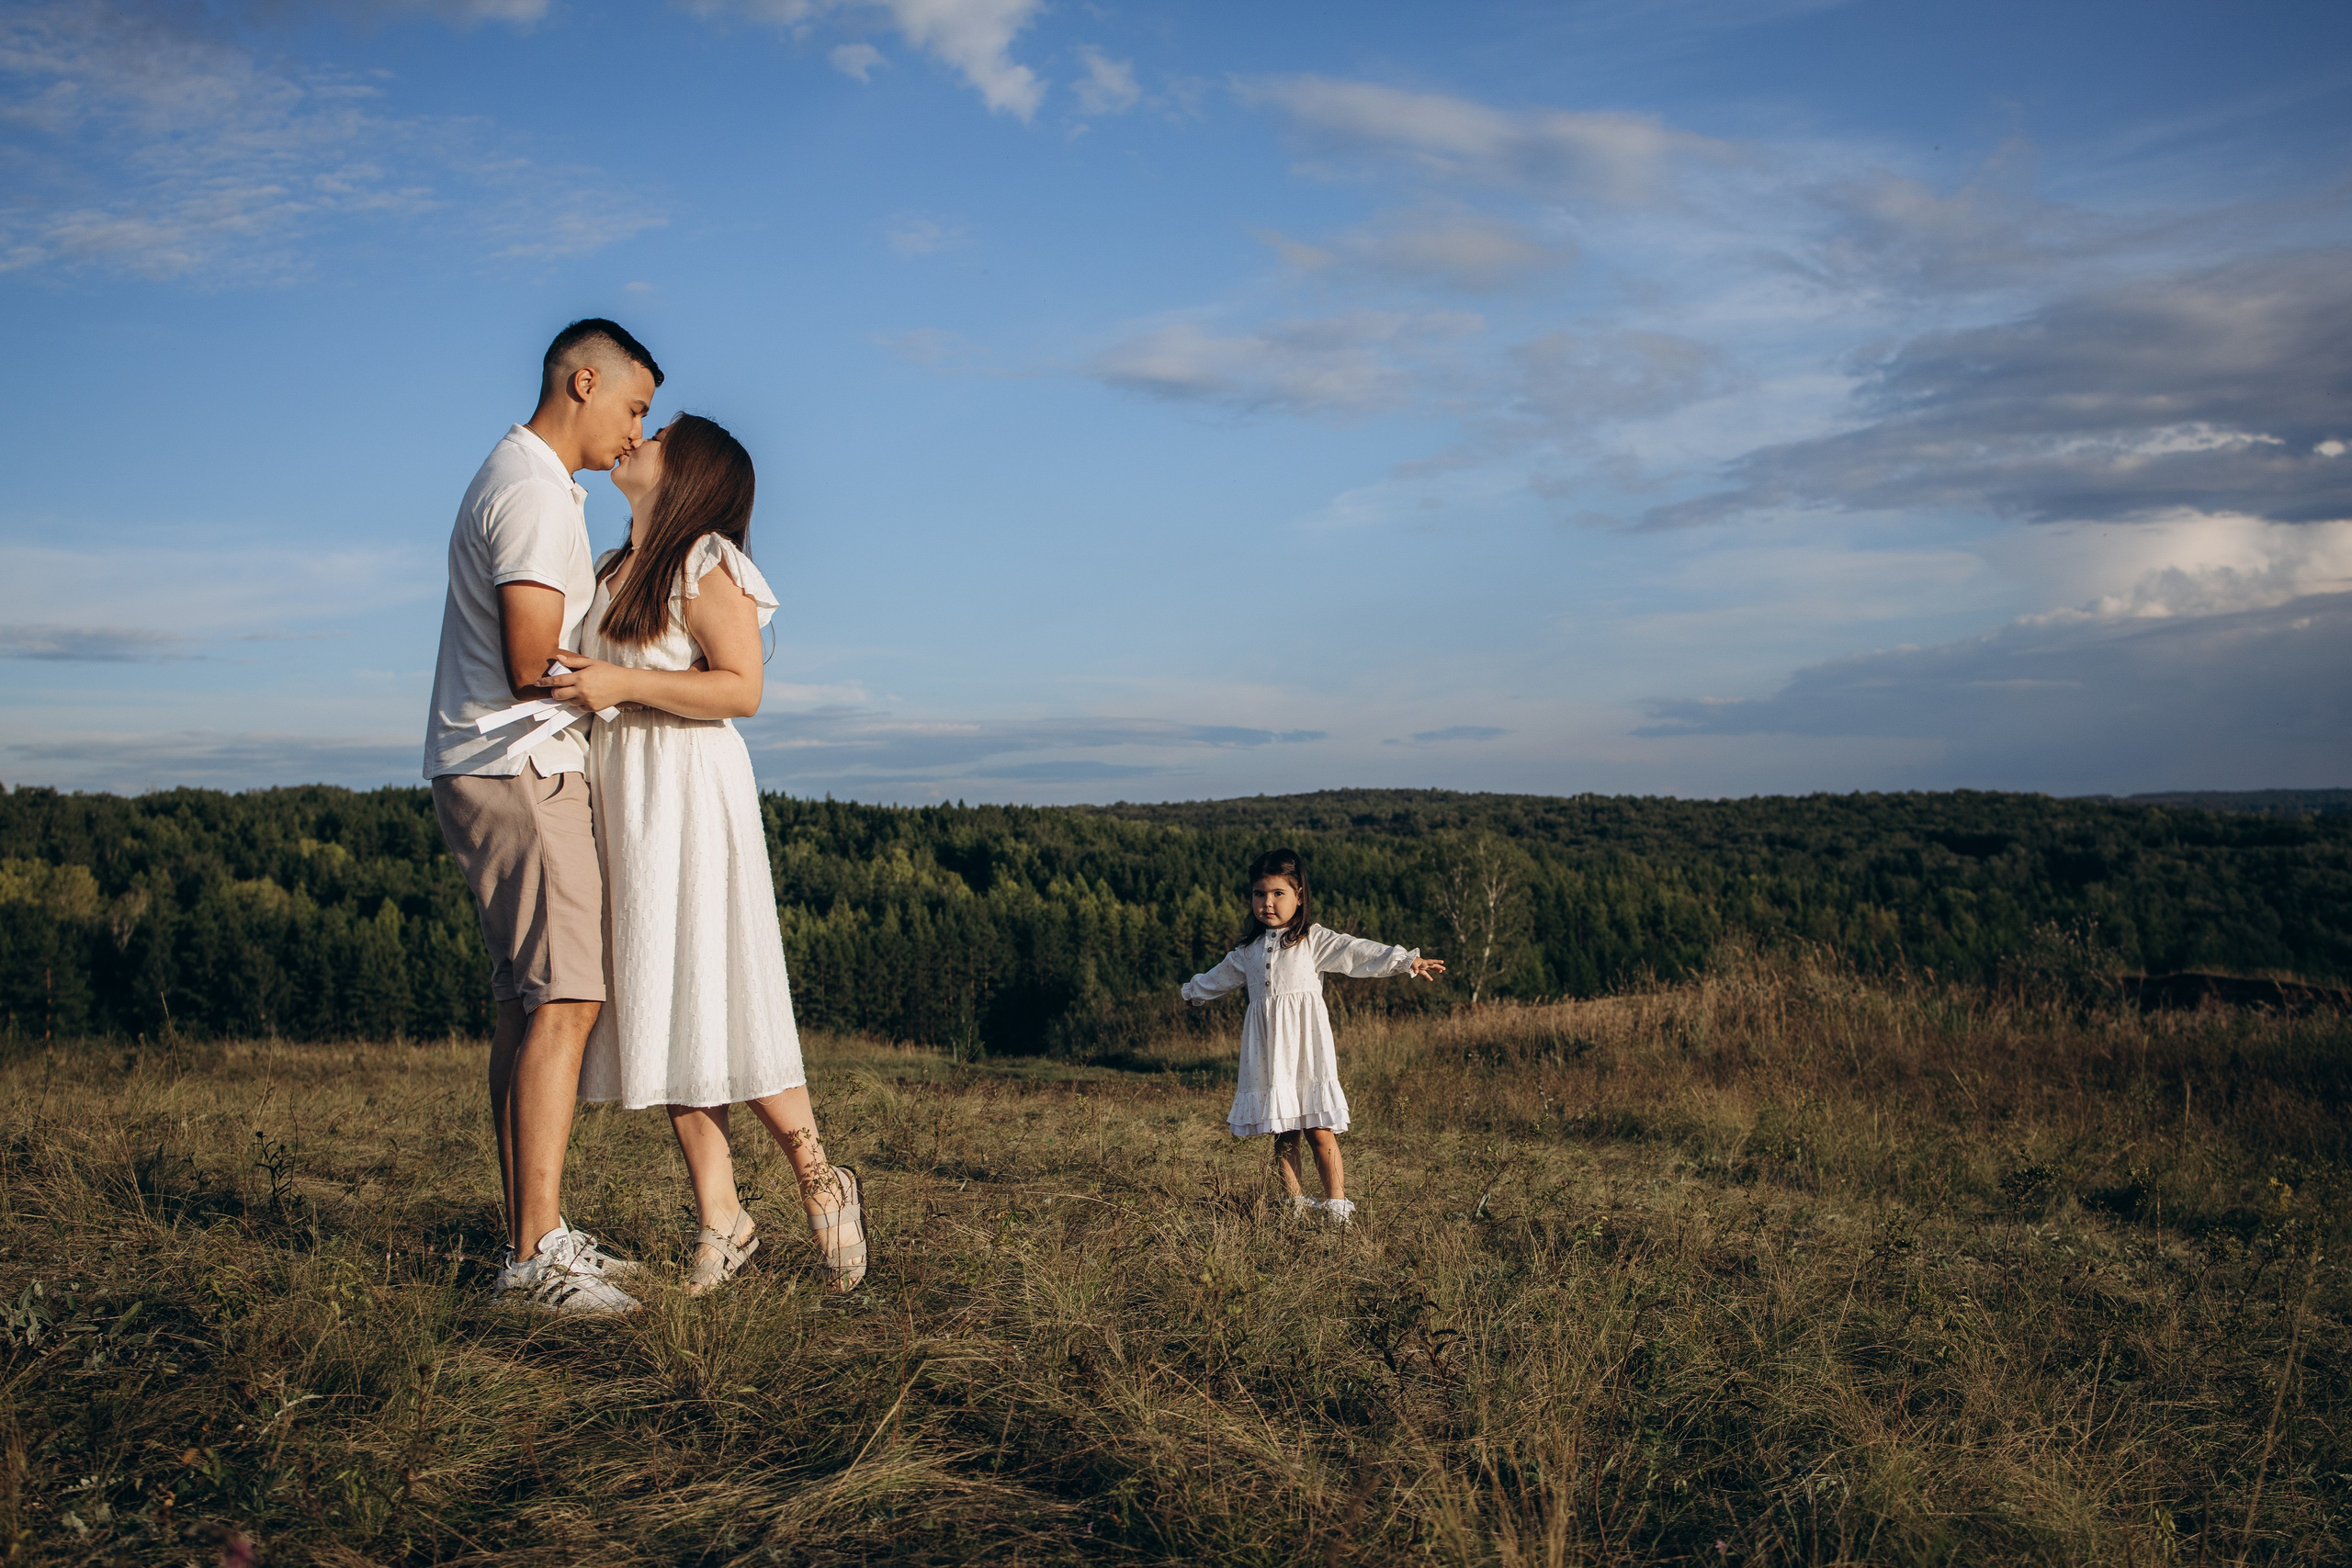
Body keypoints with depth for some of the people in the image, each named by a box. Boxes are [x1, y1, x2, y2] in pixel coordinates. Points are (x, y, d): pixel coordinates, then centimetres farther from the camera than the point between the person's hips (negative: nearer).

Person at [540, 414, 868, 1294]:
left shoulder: (704, 562, -6)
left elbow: (741, 689, -15)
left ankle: (818, 1176, 8)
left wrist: (624, 684, -19)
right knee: (658, 1010, 3)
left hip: (687, 794, -8)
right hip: (621, 799, 8)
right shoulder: (614, 571, 20)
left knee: (710, 1003, -8)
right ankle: (721, 1221, 7)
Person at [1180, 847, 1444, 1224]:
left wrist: (1406, 961, -23)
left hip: (1306, 1045, -4)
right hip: (1267, 1049, 4)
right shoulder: (1249, 949, 14)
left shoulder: (1315, 941, -1)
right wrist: (1194, 991, 49)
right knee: (1283, 1133, 5)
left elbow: (1358, 952, -12)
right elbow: (1222, 976, 33)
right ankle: (1296, 1201, 12)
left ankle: (1336, 1204, -2)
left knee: (1318, 1129, -8)